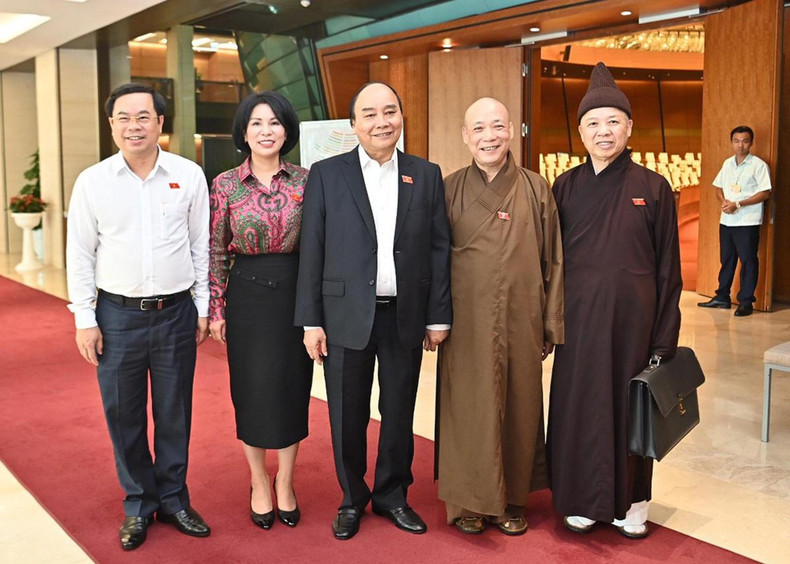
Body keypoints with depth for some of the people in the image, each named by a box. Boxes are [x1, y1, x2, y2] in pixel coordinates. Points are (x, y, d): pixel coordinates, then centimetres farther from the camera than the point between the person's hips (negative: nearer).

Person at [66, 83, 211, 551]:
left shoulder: (189, 175, -1)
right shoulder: (92, 182, -2)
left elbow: (202, 246, 4)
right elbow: (80, 255, 2)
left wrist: (203, 307, 4)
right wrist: (85, 319, -1)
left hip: (176, 313, 0)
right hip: (117, 315, 0)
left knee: (175, 415, 11)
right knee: (123, 415, 10)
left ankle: (173, 498, 30)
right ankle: (138, 504, 28)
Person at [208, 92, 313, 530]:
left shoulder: (305, 181, 0)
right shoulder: (225, 185, -2)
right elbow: (215, 251, 2)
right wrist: (215, 308, -1)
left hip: (294, 293, 1)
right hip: (247, 295, -1)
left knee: (291, 387, 8)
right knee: (251, 389, 7)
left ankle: (285, 483, 26)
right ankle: (259, 483, 27)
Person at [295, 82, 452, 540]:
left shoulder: (426, 175, 4)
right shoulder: (327, 174, 0)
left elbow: (439, 249, 4)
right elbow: (312, 252, -1)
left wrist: (439, 316, 1)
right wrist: (311, 321, -4)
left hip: (406, 316, 1)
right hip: (346, 316, -1)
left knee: (399, 414, 13)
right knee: (348, 417, 10)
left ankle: (393, 495, 32)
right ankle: (352, 499, 29)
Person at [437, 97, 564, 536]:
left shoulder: (536, 190, 2)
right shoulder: (449, 189, 1)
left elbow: (552, 259, 4)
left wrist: (552, 324, 1)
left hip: (520, 319, 1)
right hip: (467, 321, -1)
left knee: (518, 406, 9)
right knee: (469, 408, 5)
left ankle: (512, 499, 25)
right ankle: (468, 500, 20)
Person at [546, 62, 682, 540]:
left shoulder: (653, 187, -2)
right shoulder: (566, 187, 3)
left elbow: (668, 268, 0)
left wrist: (664, 339, -3)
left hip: (633, 316, -1)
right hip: (579, 316, 1)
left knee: (630, 405, 9)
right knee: (578, 404, 7)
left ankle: (630, 502, 26)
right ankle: (583, 498, 25)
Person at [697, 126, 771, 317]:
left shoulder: (758, 165, -6)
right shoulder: (728, 163, 12)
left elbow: (765, 193, -11)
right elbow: (719, 187, 18)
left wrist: (738, 204, -17)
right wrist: (723, 201, -4)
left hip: (748, 222, -6)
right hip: (726, 220, 6)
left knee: (748, 260, -1)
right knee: (726, 259, 13)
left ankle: (746, 302, 5)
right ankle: (722, 297, 22)